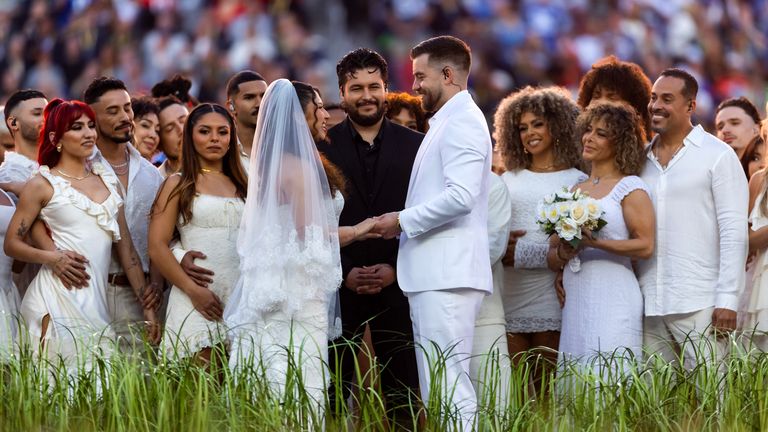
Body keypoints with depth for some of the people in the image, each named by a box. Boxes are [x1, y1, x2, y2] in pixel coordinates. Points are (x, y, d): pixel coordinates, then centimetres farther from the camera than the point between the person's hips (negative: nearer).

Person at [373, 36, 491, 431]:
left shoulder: (462, 121, -10)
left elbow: (460, 196, -21)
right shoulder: (447, 122, 22)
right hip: (434, 274, 10)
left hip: (447, 275, -10)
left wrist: (403, 221, -11)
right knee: (437, 388, 8)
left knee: (448, 384, -13)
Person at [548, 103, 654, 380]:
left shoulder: (630, 187, 1)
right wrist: (563, 254, -4)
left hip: (613, 301, -6)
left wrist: (595, 243, -18)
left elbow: (645, 246, -10)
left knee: (609, 381, -13)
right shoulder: (574, 191, 18)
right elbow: (552, 255, 19)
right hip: (575, 303, 6)